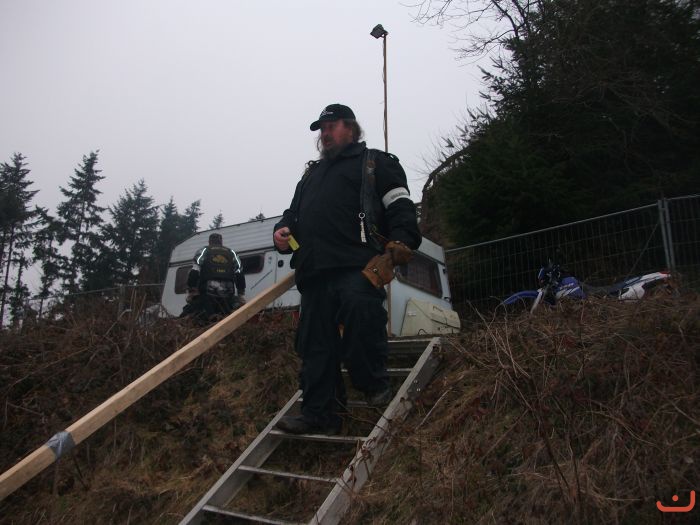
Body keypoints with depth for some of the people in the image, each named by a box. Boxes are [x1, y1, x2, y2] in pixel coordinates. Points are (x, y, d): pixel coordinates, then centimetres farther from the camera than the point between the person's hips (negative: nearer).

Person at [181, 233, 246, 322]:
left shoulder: (203, 251, 14)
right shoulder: (231, 253, 22)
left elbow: (194, 272, -1)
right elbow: (240, 275, 12)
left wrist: (190, 293, 1)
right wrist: (241, 296, 12)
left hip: (207, 294, -2)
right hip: (227, 296, 3)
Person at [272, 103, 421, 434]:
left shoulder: (375, 163, 14)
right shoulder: (311, 174, 34)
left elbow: (401, 206, 1)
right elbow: (294, 212, 36)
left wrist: (401, 242, -17)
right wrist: (283, 231, 12)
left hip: (356, 266, -6)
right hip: (314, 270, 6)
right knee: (315, 344, 2)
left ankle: (375, 387, -3)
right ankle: (320, 415, 8)